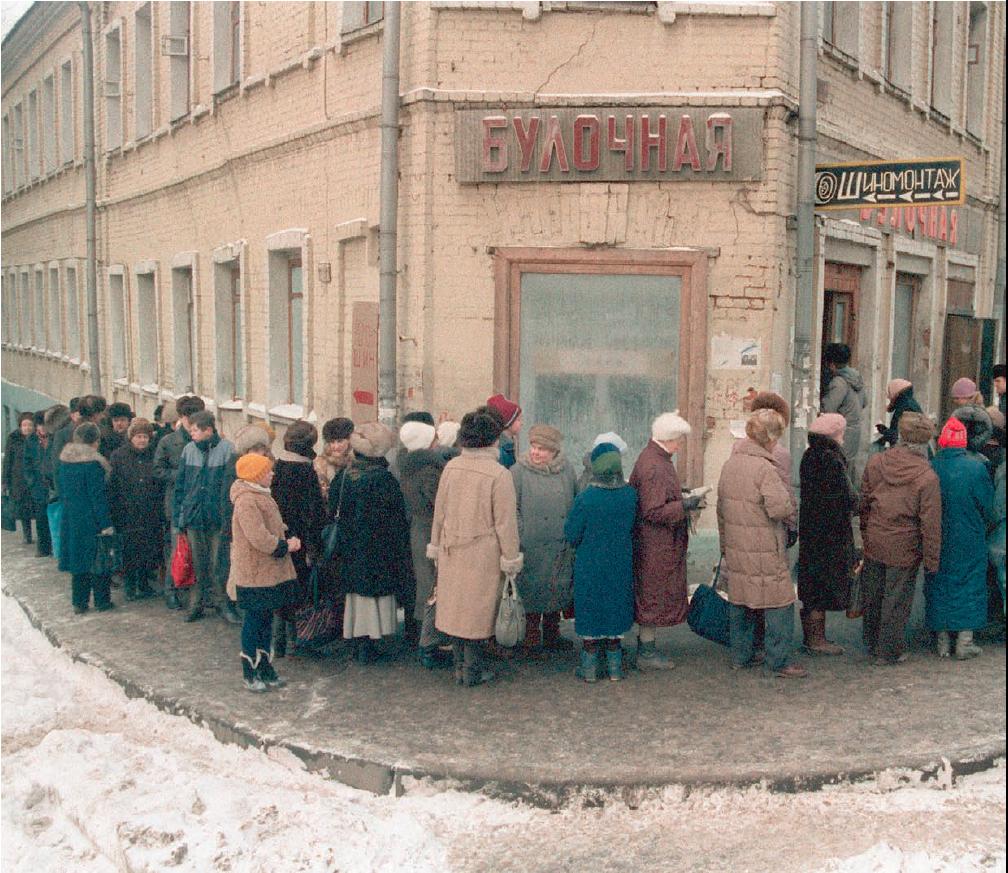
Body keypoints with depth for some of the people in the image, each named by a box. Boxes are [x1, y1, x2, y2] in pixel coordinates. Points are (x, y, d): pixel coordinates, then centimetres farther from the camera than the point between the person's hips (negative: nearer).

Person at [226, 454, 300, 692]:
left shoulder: (262, 495, 13)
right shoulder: (246, 501, -20)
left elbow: (275, 526, 21)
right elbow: (259, 539, -26)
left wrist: (288, 539, 2)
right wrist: (285, 546, -15)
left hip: (270, 571, 10)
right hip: (254, 574, -10)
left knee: (265, 620, 15)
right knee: (254, 621, 0)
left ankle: (265, 669, 24)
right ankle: (250, 674, 11)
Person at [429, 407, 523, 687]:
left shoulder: (451, 467, -2)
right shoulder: (499, 474, -17)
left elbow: (439, 512, 7)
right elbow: (505, 522, -13)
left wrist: (436, 546, 18)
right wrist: (511, 559, -4)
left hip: (452, 551, 5)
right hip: (483, 553, -5)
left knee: (455, 605, 15)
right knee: (476, 610, 7)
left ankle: (459, 664, 26)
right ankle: (472, 671, 15)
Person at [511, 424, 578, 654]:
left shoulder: (567, 470, 5)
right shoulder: (518, 471, -6)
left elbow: (578, 502, 13)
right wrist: (519, 539, -12)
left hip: (562, 546, 4)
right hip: (532, 547, -4)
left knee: (557, 590, 13)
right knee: (533, 591, 2)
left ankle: (551, 634, 26)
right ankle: (532, 637, 14)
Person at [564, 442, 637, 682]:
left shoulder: (585, 499, -20)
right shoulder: (630, 495, -9)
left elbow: (572, 536, -13)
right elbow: (633, 528, 4)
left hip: (589, 567, -3)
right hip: (620, 566, 3)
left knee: (589, 612, 10)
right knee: (615, 611, 16)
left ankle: (589, 667, 17)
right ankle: (615, 665, 22)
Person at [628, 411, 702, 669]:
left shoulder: (655, 459, 11)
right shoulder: (654, 468, -23)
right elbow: (654, 512, -25)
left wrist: (681, 497, 12)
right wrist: (684, 506, -21)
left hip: (660, 544, 11)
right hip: (656, 546, -11)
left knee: (650, 595, 17)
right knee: (654, 594, -1)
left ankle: (645, 645, 27)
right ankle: (646, 652, 9)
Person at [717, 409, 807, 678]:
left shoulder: (729, 464, 8)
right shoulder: (764, 468, -18)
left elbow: (721, 510, 15)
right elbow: (781, 508, -25)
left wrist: (725, 546, 22)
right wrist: (790, 505, -1)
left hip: (736, 550, 8)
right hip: (765, 553, -8)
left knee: (739, 602, 16)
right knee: (779, 604, 2)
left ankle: (741, 655, 24)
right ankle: (779, 662, 6)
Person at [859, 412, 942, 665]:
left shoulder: (875, 463, -4)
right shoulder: (927, 477, -17)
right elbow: (931, 524, -13)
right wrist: (931, 561, -5)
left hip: (873, 544, 4)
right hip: (904, 549, -4)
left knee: (871, 598, 18)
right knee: (896, 601, 10)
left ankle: (871, 646, 33)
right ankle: (888, 652, 20)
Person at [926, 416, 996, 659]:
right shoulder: (977, 467, -12)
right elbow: (987, 507, -3)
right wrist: (985, 526, 16)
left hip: (937, 542, 1)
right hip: (970, 542, -1)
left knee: (939, 586, 12)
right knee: (970, 586, 11)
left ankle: (943, 642, 17)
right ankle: (965, 642, 12)